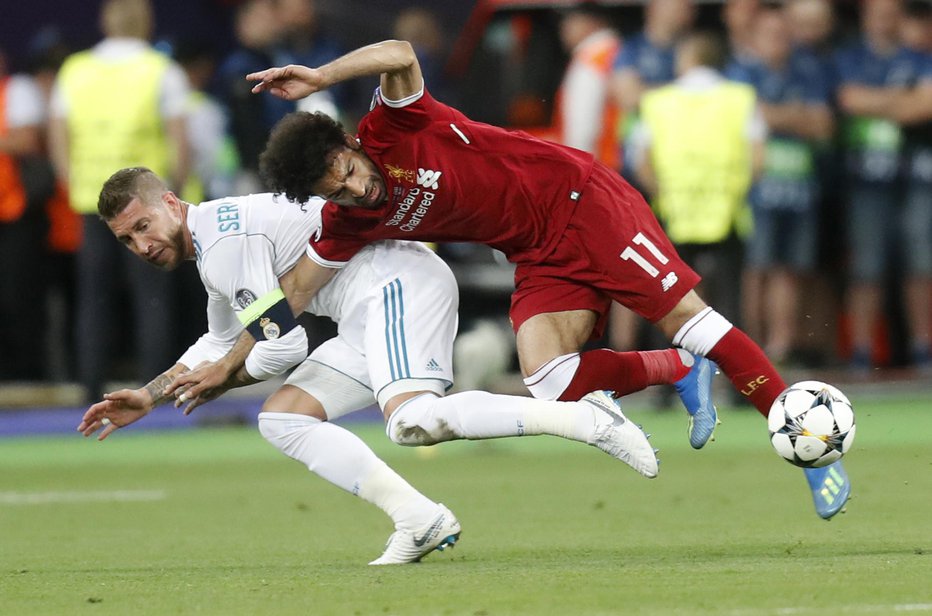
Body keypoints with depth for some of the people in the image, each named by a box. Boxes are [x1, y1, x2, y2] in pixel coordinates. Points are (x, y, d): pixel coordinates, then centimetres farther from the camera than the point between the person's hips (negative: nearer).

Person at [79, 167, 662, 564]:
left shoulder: (226, 239, -13)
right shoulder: (216, 246, 21)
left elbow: (285, 343, -15)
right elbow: (218, 345, 38)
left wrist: (218, 381, 4)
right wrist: (149, 396, 32)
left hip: (398, 284, -11)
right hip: (371, 318, 11)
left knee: (413, 420, -32)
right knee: (282, 417, 5)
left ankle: (585, 417, -28)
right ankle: (419, 520, -5)